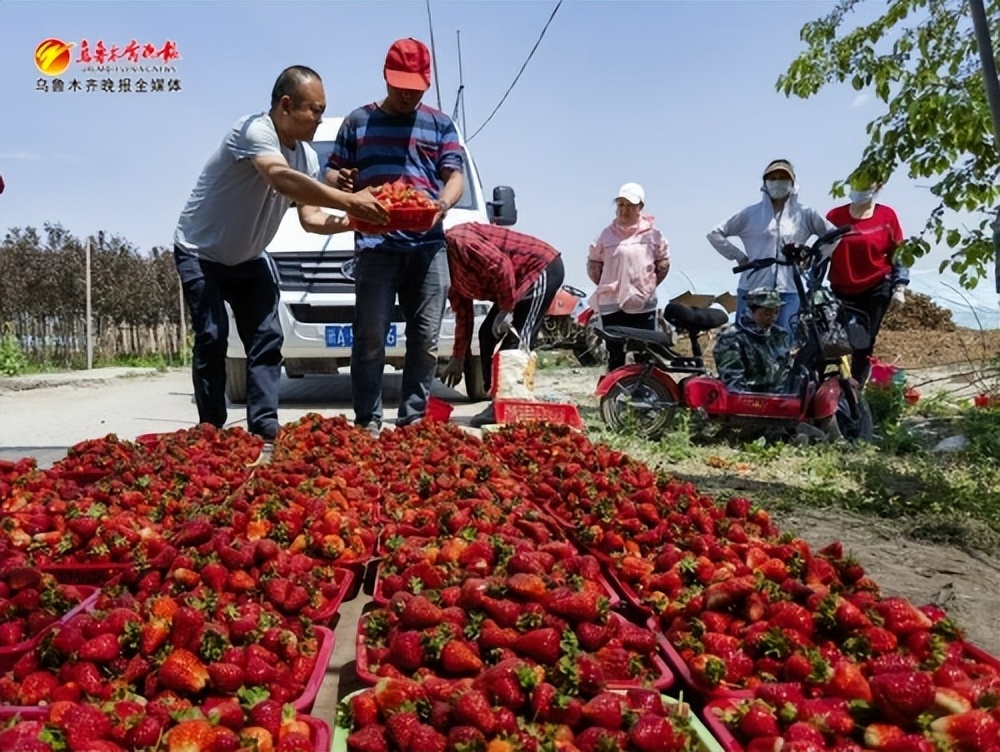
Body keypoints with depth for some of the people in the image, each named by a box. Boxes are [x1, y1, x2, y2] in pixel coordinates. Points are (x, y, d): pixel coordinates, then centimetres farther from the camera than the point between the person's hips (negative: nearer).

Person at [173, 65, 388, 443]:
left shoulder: (307, 156, -3)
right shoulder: (254, 130, -26)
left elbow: (310, 217, -5)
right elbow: (282, 179, -44)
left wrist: (352, 221, -23)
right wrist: (349, 200, -47)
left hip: (247, 259, 7)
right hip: (200, 253, -7)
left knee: (267, 340, -2)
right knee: (212, 339, -14)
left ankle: (265, 430, 1)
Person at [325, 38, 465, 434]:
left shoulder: (440, 124, 17)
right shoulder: (358, 121, 16)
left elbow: (454, 176, 8)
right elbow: (332, 172, 15)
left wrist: (444, 203, -15)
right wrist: (340, 181, -11)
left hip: (429, 245, 2)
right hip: (376, 245, -1)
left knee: (425, 339, -1)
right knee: (370, 338, -5)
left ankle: (412, 420, 7)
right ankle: (368, 422, 1)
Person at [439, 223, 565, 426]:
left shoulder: (457, 242, -19)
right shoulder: (449, 267, 11)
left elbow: (501, 266, -27)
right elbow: (463, 313, 17)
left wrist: (506, 311, -21)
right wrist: (458, 359, 18)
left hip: (543, 267, -11)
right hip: (523, 279, 11)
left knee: (517, 338, -16)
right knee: (488, 334, 7)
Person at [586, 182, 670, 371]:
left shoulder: (651, 234, 0)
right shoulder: (607, 234, 0)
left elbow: (663, 262, 11)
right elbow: (593, 263, 9)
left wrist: (650, 285, 5)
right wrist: (606, 286, 5)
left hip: (643, 305, 0)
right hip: (611, 305, 0)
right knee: (615, 356, 6)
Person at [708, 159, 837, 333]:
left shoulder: (804, 214, 7)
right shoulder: (751, 213, 5)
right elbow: (715, 234, 7)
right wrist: (738, 256, 1)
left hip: (788, 291, 1)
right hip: (752, 289, 0)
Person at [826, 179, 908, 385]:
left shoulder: (886, 216, 0)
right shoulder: (835, 216, 2)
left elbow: (898, 255, 4)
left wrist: (899, 288, -1)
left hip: (876, 290, 0)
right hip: (841, 291, 0)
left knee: (864, 344, 5)